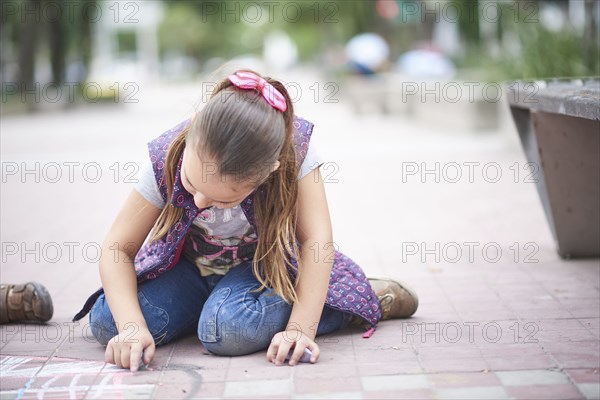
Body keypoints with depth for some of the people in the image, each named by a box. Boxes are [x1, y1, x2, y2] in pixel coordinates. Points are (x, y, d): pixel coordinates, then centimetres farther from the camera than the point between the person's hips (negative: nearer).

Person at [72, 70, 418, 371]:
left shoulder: (293, 147, -30)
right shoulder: (167, 158, -26)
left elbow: (315, 239, -28)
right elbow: (116, 250, -19)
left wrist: (300, 329, -37)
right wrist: (132, 327, -36)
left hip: (267, 264, -2)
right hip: (192, 266, 3)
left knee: (227, 328, -36)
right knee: (106, 322, -19)